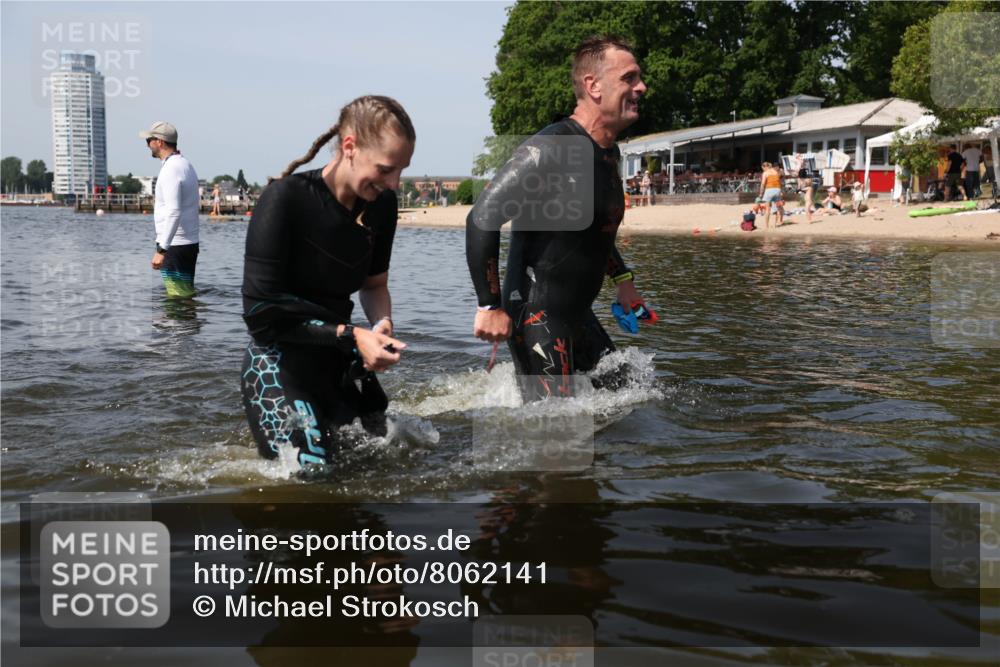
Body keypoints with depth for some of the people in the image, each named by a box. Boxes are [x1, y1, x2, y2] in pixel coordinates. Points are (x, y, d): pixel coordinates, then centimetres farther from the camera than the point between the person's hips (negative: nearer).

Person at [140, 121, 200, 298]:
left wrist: (161, 249, -29)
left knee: (179, 296, -8)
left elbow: (174, 212, -26)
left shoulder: (171, 169, -16)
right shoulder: (185, 164, 16)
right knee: (186, 295, 14)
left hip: (175, 246, -10)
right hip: (188, 242, 10)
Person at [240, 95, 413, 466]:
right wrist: (350, 336, -22)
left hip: (339, 360, 7)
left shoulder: (381, 204, -3)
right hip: (279, 363, -6)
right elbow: (261, 312, -20)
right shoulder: (285, 199, -21)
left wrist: (382, 325, -11)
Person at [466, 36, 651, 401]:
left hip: (578, 316, 9)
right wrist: (490, 306, -23)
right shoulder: (550, 149, -20)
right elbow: (482, 219, -23)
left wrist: (622, 280, 20)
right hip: (536, 318, -9)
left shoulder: (609, 153, 11)